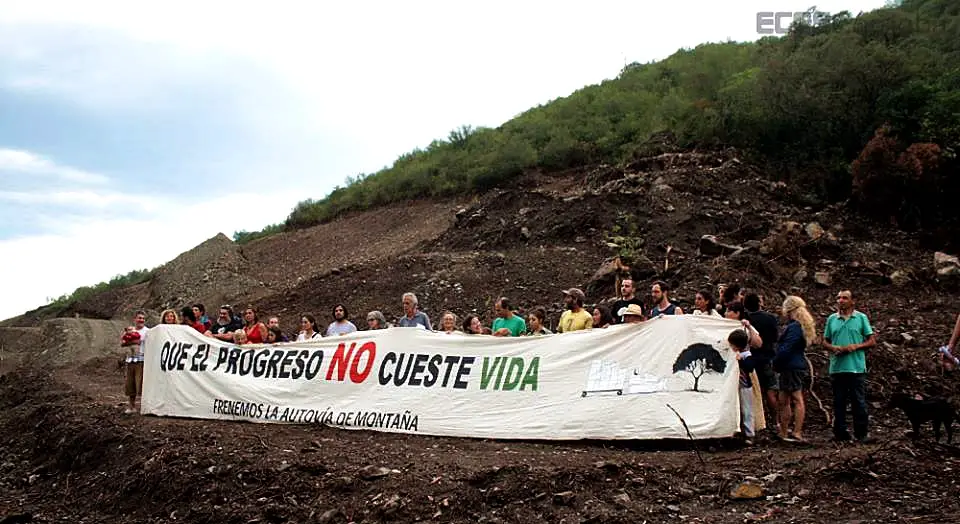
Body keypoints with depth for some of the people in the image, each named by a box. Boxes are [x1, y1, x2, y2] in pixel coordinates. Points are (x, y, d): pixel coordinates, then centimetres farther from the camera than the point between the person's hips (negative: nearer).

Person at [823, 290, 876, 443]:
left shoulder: (861, 318, 5)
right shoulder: (831, 319, 11)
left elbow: (872, 341, 4)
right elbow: (825, 341, 15)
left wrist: (856, 346, -12)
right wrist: (833, 348, -7)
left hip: (856, 368, -2)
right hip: (837, 367, 2)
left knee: (859, 402, 0)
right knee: (839, 403, 6)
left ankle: (861, 434, 8)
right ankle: (840, 433, 12)